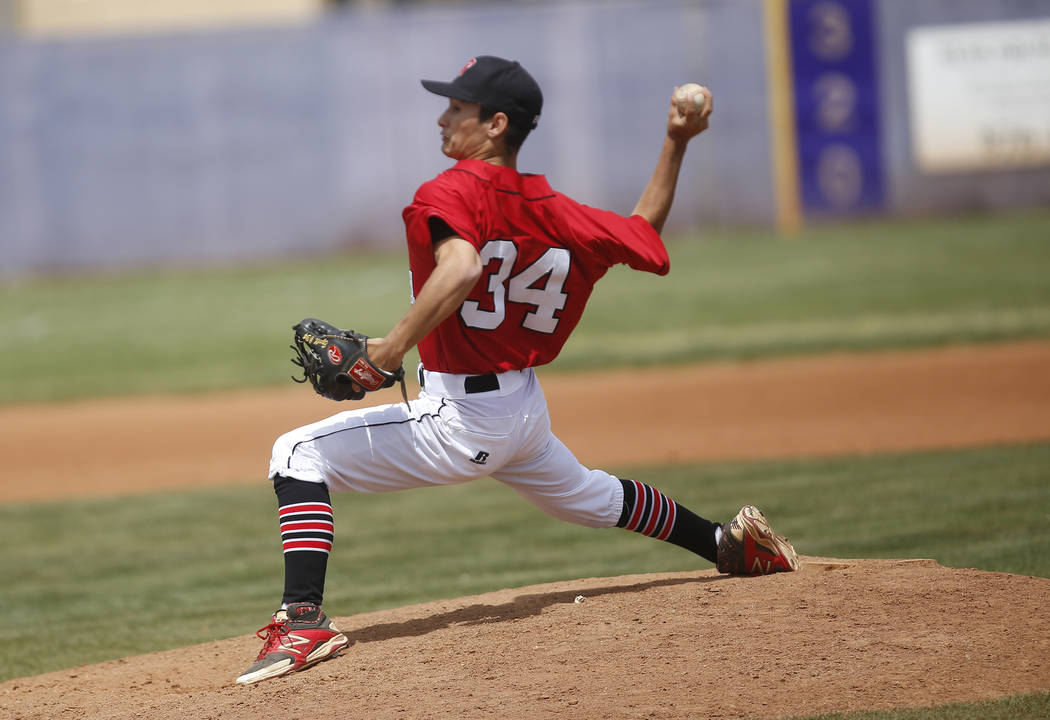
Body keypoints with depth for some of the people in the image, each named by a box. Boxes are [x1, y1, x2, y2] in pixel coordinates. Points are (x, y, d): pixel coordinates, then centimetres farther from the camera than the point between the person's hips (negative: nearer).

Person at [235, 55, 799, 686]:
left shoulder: (451, 193, -18)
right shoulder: (551, 209, 3)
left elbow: (460, 269, -37)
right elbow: (642, 234, 15)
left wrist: (394, 347, -34)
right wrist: (676, 144, 17)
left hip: (458, 421, -8)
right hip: (527, 412, 8)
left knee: (299, 454, -8)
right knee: (586, 496, 35)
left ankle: (305, 619, -21)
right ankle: (729, 544, 48)